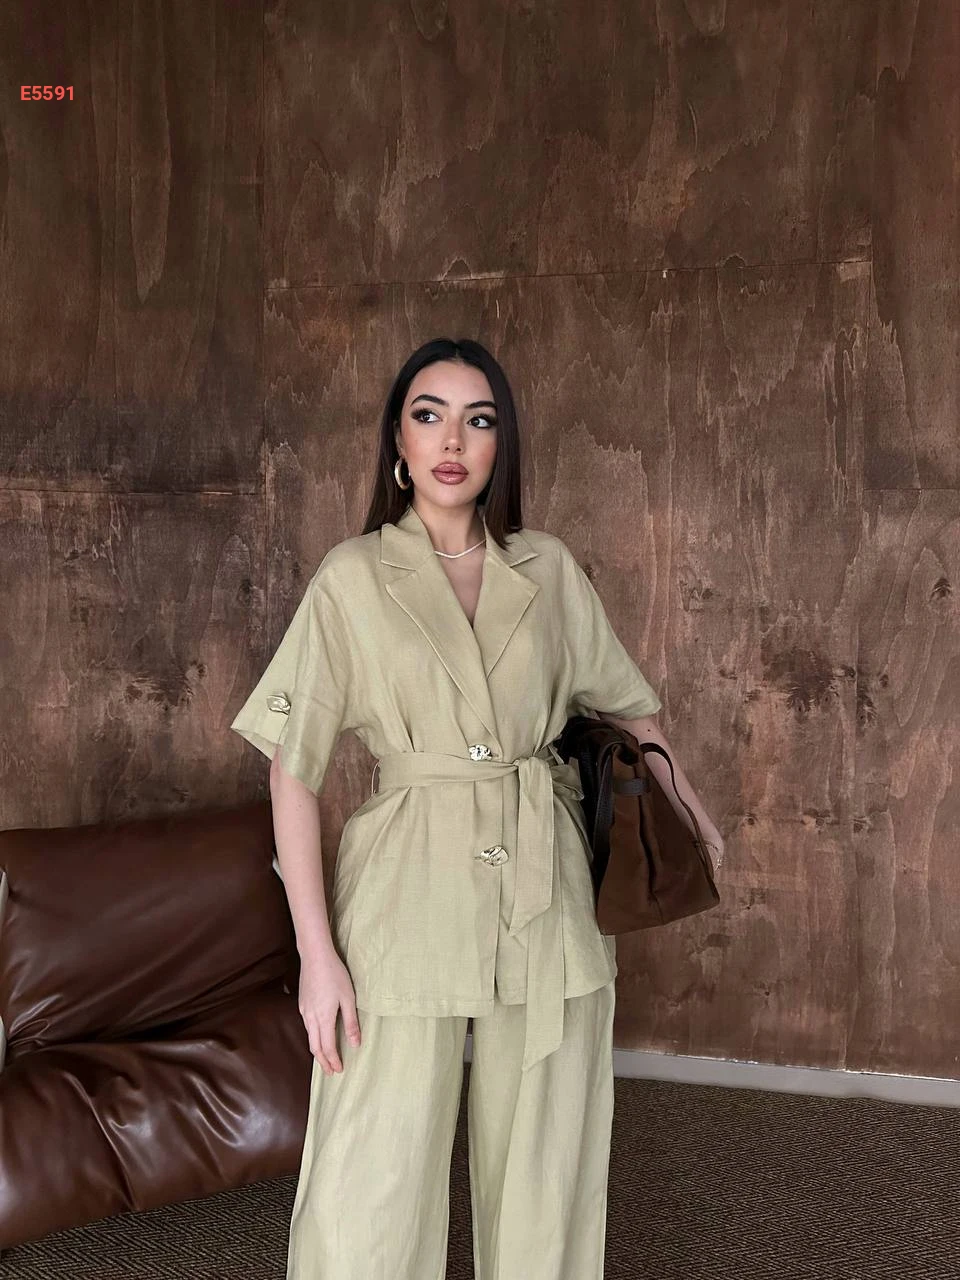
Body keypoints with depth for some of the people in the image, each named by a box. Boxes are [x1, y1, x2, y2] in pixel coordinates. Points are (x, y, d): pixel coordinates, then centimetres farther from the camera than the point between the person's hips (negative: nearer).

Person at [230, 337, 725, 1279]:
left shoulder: (547, 568, 7)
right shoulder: (352, 577, -1)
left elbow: (623, 700, 20)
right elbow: (291, 770, -4)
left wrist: (689, 807, 23)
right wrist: (317, 952, -9)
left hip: (546, 893, 3)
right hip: (409, 893, -2)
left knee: (544, 1176, 12)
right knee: (375, 1188, 2)